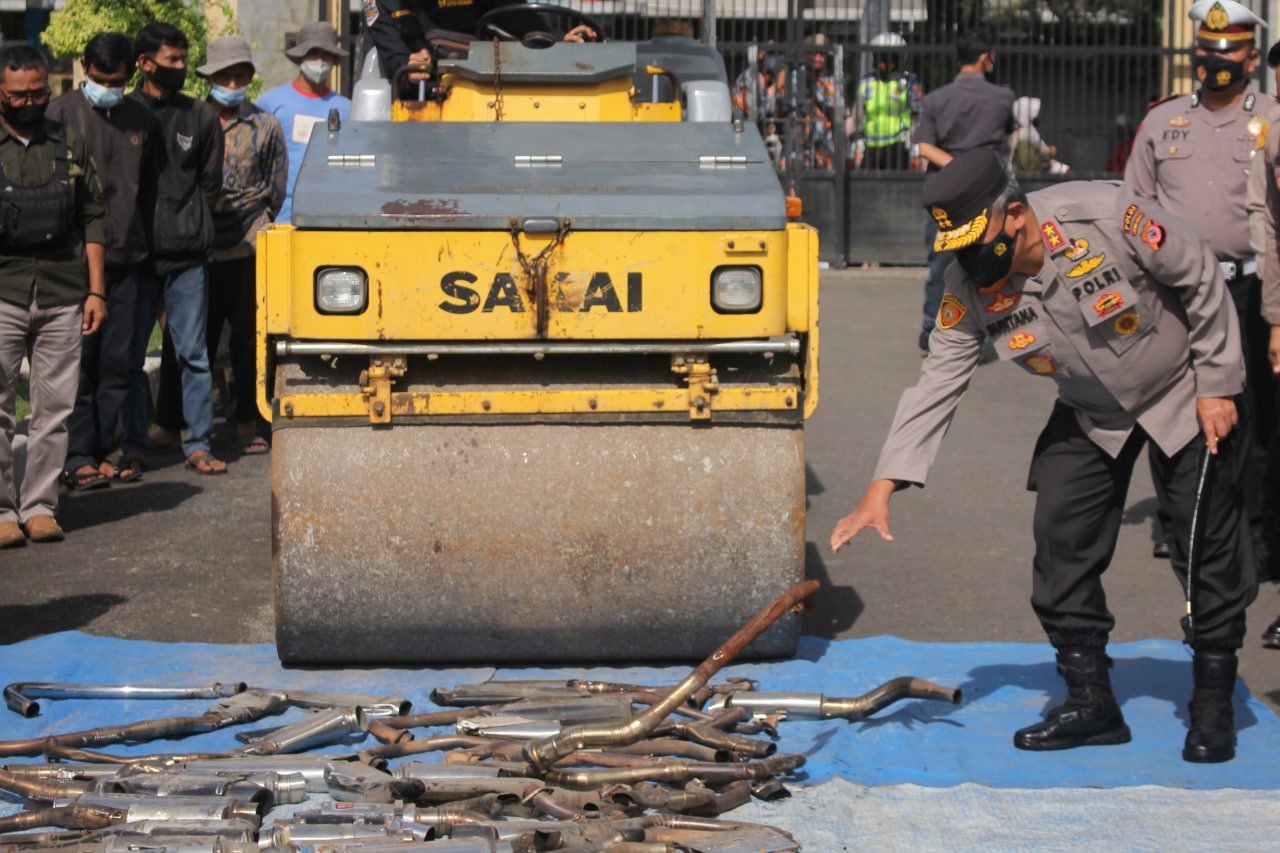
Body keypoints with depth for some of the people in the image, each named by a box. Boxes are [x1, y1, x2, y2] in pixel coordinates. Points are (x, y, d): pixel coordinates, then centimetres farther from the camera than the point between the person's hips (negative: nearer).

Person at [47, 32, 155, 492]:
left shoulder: (140, 120, 12)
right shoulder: (61, 114, -2)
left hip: (125, 257, 4)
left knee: (117, 361, 7)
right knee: (78, 360, -4)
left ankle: (107, 449, 14)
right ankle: (77, 457, -1)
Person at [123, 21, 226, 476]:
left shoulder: (202, 116, 8)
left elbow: (210, 182, 13)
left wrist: (188, 226, 5)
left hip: (186, 254, 1)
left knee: (193, 353, 1)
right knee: (130, 355, 3)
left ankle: (197, 444, 7)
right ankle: (134, 445, 12)